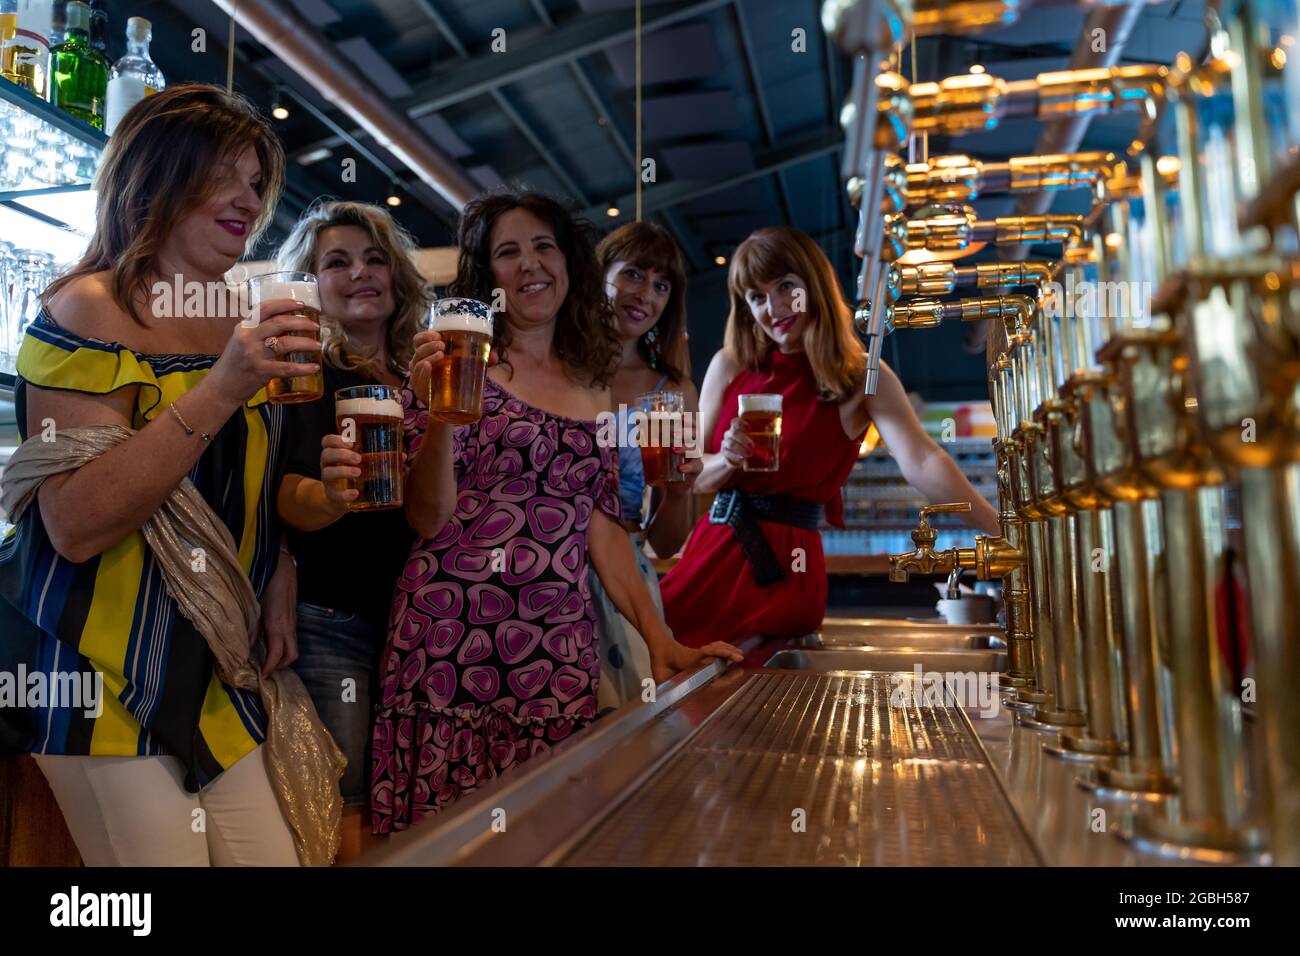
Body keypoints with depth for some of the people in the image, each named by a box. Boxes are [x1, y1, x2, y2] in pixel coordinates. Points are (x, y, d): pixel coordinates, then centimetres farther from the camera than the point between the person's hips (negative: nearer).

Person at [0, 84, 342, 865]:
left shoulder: (243, 324, 9)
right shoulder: (92, 311, -12)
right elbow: (75, 525, -22)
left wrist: (278, 591, 7)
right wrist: (220, 392, -28)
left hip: (221, 666, 6)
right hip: (107, 673, -6)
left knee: (275, 853, 7)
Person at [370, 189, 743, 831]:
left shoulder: (591, 389, 12)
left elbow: (601, 527, 13)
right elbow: (428, 518, -6)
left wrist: (659, 637, 5)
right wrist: (440, 414, -23)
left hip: (558, 654, 4)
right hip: (451, 640, -3)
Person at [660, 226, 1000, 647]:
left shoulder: (862, 377, -4)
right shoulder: (730, 366, 5)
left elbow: (921, 462, -16)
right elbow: (694, 476, 8)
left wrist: (1001, 530, -27)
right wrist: (728, 460, -15)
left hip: (782, 562, -4)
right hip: (713, 547, 4)